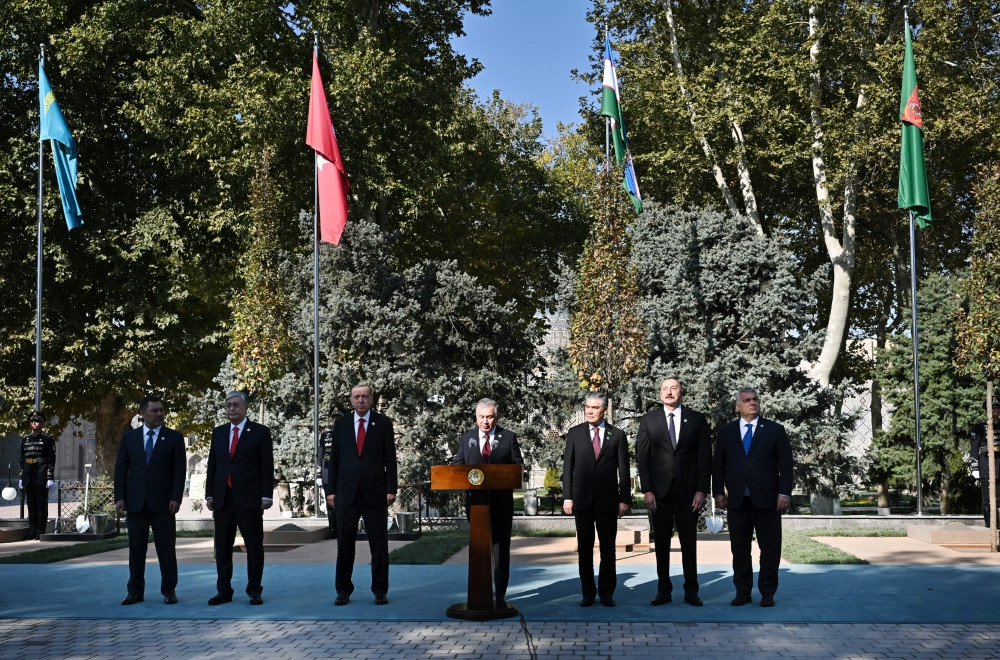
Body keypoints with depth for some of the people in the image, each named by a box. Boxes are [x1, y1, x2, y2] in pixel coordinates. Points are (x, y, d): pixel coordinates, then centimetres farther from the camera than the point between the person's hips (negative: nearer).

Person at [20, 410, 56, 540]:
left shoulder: (47, 438, -1)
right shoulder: (25, 439, 13)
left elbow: (51, 460, -4)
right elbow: (22, 460, 16)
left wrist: (50, 478, -10)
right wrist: (21, 478, 12)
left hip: (41, 476, -5)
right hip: (28, 478, 5)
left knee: (42, 505, -1)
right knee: (31, 505, 7)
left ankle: (40, 533, 2)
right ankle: (32, 533, 11)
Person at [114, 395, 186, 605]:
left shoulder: (174, 438, 3)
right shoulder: (129, 438, 9)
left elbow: (180, 469, -1)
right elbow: (120, 469, 7)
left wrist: (176, 498, -10)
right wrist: (120, 498, -2)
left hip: (163, 502, -2)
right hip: (135, 502, 2)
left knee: (167, 548, 1)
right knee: (136, 549, 7)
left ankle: (169, 590, 10)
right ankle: (135, 591, 14)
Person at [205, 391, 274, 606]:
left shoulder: (260, 432, 0)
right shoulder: (218, 432, 13)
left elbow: (267, 466, -3)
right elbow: (212, 465, 14)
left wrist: (267, 495, -10)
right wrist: (209, 494, 8)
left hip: (249, 498, -4)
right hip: (222, 498, 4)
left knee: (254, 546, 1)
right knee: (222, 547, 7)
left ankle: (254, 591, 9)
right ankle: (223, 591, 13)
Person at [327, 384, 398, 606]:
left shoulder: (383, 423, 4)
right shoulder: (341, 425, 9)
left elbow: (390, 459, 2)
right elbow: (334, 459, 9)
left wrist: (391, 489, -5)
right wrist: (331, 490, 3)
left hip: (374, 492, -2)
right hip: (346, 492, 2)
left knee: (379, 543, 2)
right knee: (345, 543, 4)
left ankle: (380, 590, 10)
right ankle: (343, 590, 12)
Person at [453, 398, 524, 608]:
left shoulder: (509, 437, 2)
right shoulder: (466, 438, 8)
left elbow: (518, 465, 0)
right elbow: (457, 465, 7)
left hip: (501, 502, -2)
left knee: (501, 549, 2)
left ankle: (500, 595, 7)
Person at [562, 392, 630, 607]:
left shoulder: (617, 435, 5)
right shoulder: (575, 433, 6)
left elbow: (623, 470, 4)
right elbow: (567, 467, 5)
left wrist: (624, 499, -2)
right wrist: (567, 497, -2)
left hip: (608, 499, -1)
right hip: (582, 498, 1)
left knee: (607, 547, 4)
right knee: (584, 547, 5)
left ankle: (606, 593, 12)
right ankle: (588, 593, 12)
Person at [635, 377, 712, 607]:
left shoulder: (697, 420, 5)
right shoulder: (648, 420, 6)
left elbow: (705, 457, 3)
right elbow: (642, 457, 3)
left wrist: (701, 490, -5)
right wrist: (646, 490, -5)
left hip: (687, 490, 0)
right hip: (659, 491, 1)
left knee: (689, 541, 4)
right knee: (661, 542, 4)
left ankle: (691, 591, 10)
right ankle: (663, 590, 10)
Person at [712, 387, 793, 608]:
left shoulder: (775, 430, 5)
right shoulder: (726, 432, 10)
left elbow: (786, 464, 2)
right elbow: (718, 465, 11)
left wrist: (784, 492, -6)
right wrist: (719, 492, 2)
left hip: (766, 500, -2)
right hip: (737, 501, 2)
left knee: (770, 549, 1)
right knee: (739, 549, 6)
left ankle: (767, 593, 10)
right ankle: (742, 592, 14)